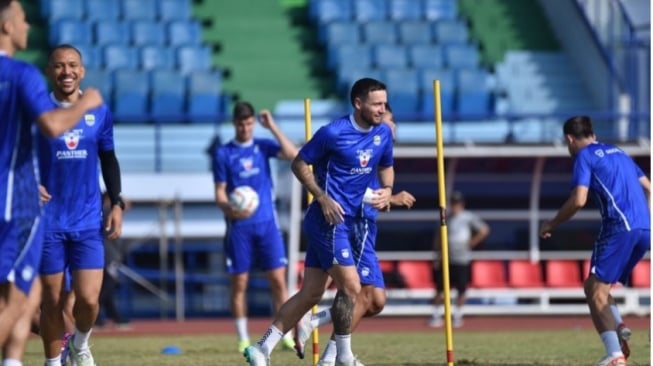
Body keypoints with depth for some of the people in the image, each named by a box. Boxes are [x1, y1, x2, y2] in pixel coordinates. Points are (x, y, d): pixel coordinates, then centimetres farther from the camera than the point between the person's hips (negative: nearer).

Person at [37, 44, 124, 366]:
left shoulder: (99, 112, 4)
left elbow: (108, 160, 14)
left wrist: (117, 203, 6)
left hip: (88, 222, 1)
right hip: (48, 222, -1)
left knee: (88, 299, -8)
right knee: (52, 300, 4)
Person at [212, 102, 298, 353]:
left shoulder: (263, 146, 7)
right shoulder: (223, 153, 2)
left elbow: (293, 155, -9)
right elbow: (220, 192, 2)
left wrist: (273, 127, -12)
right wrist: (229, 208, -19)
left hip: (266, 223, 1)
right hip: (239, 226, -1)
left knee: (278, 279, -4)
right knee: (239, 283, 0)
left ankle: (287, 334, 0)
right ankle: (243, 339, 7)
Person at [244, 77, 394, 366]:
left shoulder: (383, 133, 6)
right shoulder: (333, 133, -13)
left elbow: (386, 167, 23)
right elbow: (299, 164, -5)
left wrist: (387, 190, 1)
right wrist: (323, 197, -16)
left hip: (353, 221, 7)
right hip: (329, 220, -7)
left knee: (310, 293, 6)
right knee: (351, 287, -12)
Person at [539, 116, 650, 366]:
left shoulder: (584, 156, 2)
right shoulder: (617, 152, 25)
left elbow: (578, 200, -9)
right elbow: (647, 188, 25)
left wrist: (551, 225, 3)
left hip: (619, 228, -8)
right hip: (644, 229, 8)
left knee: (595, 289, -5)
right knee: (600, 286, 18)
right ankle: (618, 328, -8)